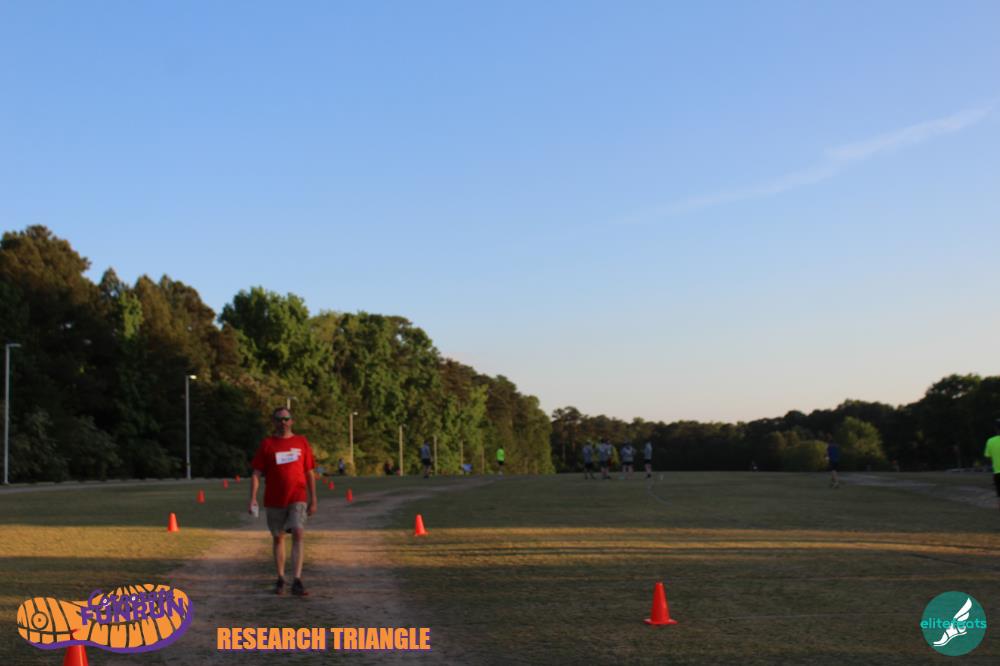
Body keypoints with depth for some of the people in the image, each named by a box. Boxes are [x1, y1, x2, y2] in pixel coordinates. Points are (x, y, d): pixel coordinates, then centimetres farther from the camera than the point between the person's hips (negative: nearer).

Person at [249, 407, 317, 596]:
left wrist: (313, 500, 9)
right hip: (274, 500, 1)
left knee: (298, 534, -16)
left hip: (298, 498, -1)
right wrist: (252, 498, -10)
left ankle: (297, 581, -18)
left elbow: (309, 474, 11)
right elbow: (256, 474, 1)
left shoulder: (302, 442, 7)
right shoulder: (267, 444, 3)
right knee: (278, 538, 10)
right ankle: (280, 579, 25)